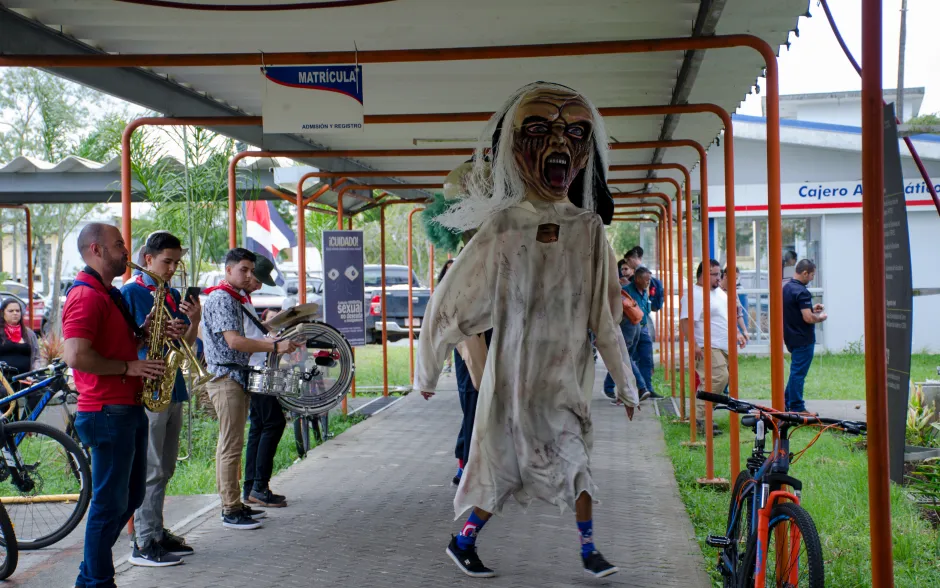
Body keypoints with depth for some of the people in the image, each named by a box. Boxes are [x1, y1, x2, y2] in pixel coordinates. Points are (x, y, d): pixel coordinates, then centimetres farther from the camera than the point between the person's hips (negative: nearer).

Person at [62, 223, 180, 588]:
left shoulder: (109, 295, 18)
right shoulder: (85, 296, -15)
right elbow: (76, 356, -25)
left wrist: (144, 333, 8)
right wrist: (130, 367, -18)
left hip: (127, 408, 10)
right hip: (107, 412, -10)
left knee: (130, 496, 17)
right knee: (110, 501, -3)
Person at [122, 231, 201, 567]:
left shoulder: (173, 296, 15)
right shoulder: (131, 293, -6)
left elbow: (185, 345, 16)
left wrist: (193, 322, -2)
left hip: (172, 389, 8)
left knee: (164, 468, 13)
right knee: (151, 470, -6)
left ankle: (157, 533, 22)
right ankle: (144, 544, -2)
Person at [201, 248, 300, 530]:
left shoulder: (235, 298, 18)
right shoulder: (220, 299, -14)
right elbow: (234, 341, -23)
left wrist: (270, 341, 11)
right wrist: (275, 346, -25)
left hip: (236, 377, 11)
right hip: (226, 377, -11)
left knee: (229, 443, 14)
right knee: (231, 445, -9)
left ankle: (233, 503, 21)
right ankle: (231, 510, -6)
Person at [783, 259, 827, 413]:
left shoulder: (786, 288, 10)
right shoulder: (801, 292, -20)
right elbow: (808, 318, -26)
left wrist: (811, 308, 15)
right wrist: (820, 317, -7)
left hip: (791, 336, 9)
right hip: (803, 339, -9)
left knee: (795, 370, 19)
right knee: (799, 373, -2)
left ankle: (787, 403, 23)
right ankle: (797, 408, 4)